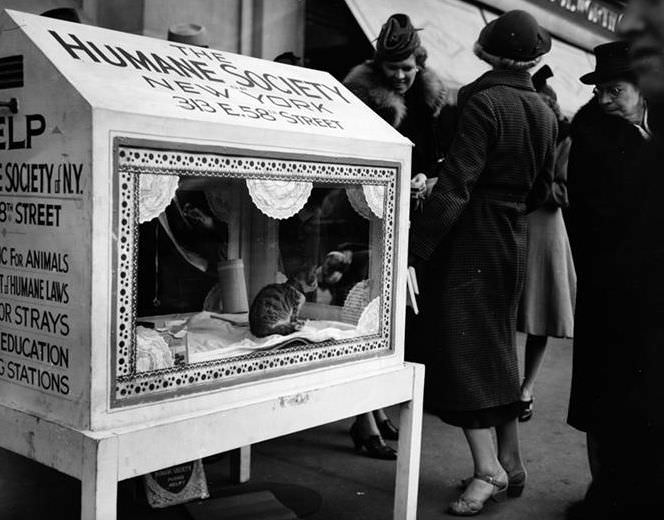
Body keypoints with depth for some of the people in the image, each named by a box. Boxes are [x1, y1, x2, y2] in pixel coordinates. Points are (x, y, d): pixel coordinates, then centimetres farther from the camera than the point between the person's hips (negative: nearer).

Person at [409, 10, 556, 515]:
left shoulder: (484, 102, -16)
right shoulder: (545, 113, 6)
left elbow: (456, 184, -21)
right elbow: (542, 189, 12)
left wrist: (416, 246, -19)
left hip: (470, 240, -7)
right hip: (514, 241, 8)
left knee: (464, 348, -1)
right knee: (497, 347, 16)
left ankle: (487, 469, -1)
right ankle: (511, 460, 24)